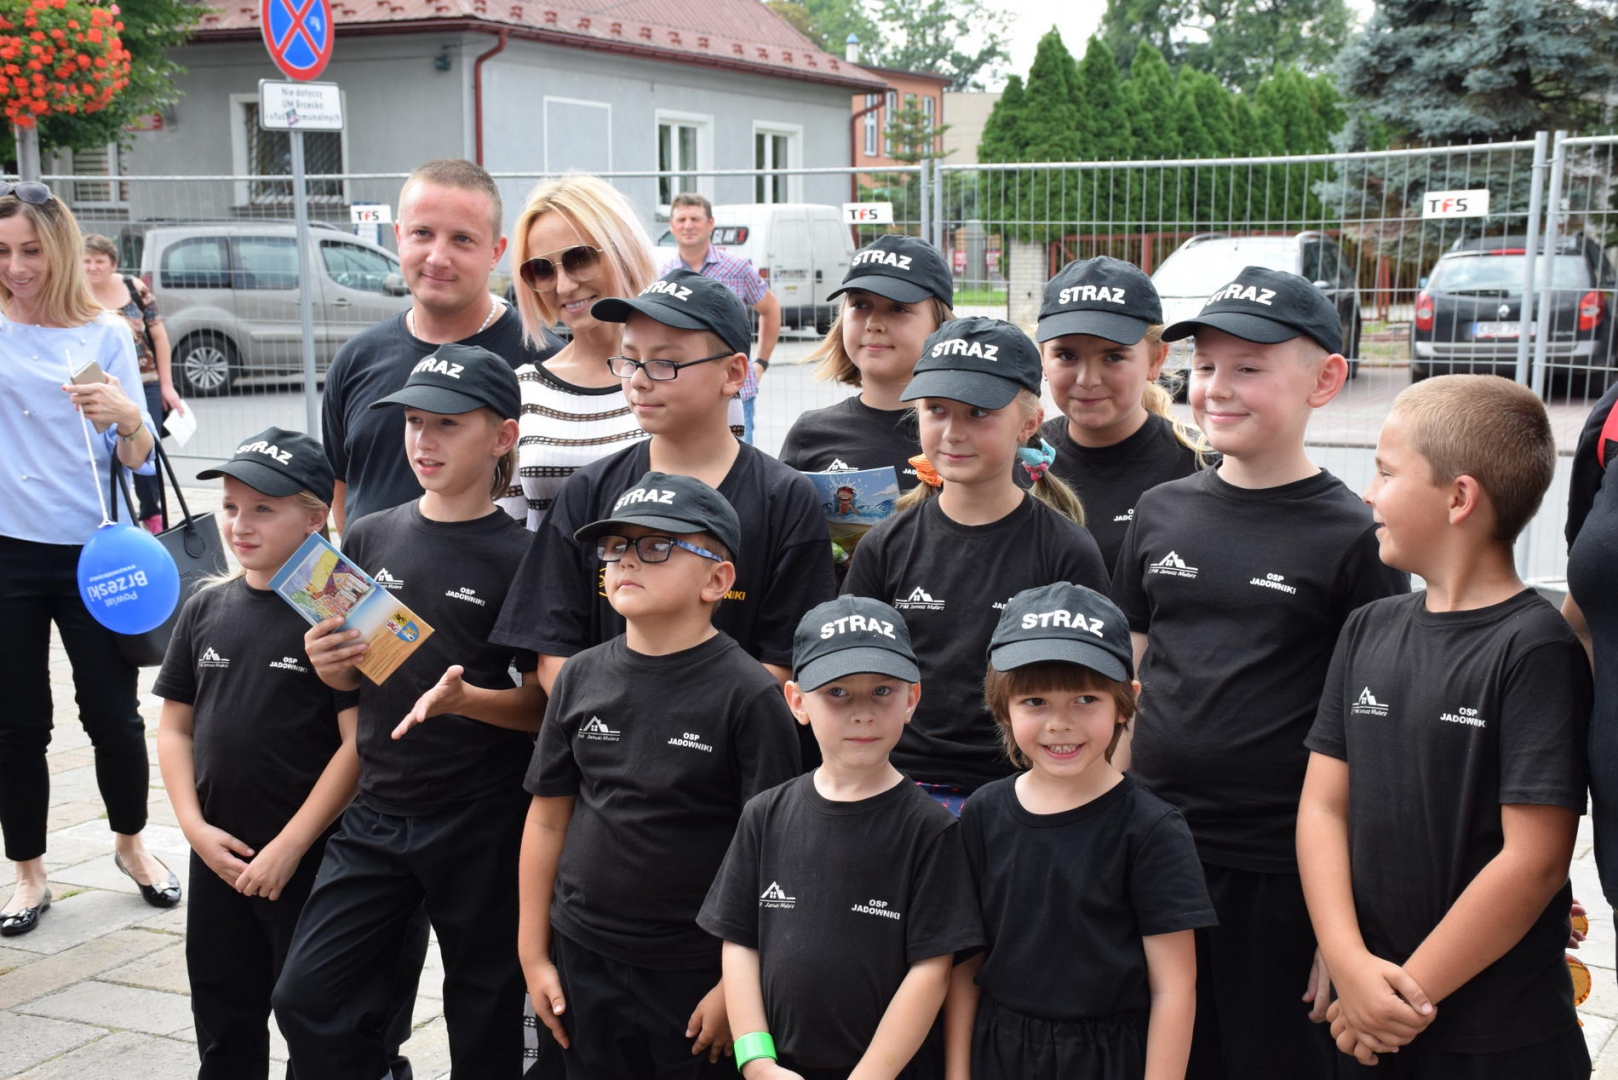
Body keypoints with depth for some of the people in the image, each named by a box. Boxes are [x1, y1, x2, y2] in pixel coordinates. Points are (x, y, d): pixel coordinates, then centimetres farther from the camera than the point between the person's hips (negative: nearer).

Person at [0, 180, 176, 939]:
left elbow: (137, 460, 1)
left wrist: (127, 416, -19)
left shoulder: (106, 335, 1)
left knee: (113, 712, 7)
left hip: (90, 553, 0)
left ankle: (130, 844, 31)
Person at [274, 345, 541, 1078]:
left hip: (484, 824, -4)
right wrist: (327, 662, -7)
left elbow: (543, 706, -7)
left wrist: (464, 698, -25)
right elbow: (348, 674, 15)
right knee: (306, 998, -1)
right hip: (379, 809, 4)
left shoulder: (519, 558, -8)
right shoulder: (370, 538, 6)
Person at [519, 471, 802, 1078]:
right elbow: (548, 819, 7)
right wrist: (533, 954, 7)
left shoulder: (748, 695, -13)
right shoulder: (582, 677, 2)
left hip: (695, 976, -4)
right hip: (582, 961, 4)